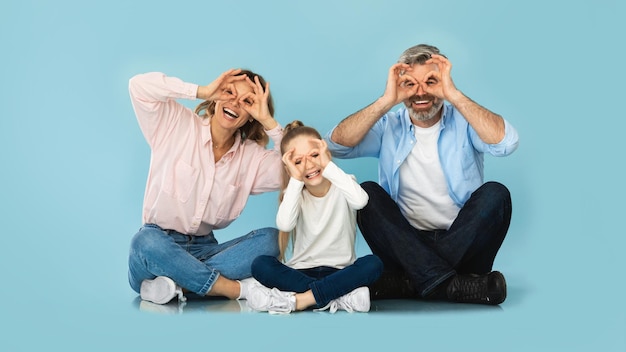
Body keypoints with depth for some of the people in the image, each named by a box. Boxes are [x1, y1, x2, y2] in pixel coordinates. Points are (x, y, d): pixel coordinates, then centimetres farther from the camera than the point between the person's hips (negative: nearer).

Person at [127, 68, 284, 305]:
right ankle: (242, 290, -29)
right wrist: (201, 91, -13)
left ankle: (178, 284, -29)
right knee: (147, 241, -39)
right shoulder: (178, 126, -1)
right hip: (159, 242, -3)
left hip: (204, 249, 4)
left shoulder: (252, 156, 7)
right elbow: (139, 85, -14)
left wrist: (268, 121, -8)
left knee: (271, 238, -20)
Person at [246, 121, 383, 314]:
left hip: (340, 272, -1)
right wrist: (296, 180, -22)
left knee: (373, 263, -30)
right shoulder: (295, 193, 1)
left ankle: (299, 299, -29)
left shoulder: (342, 185, -2)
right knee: (260, 264, -26)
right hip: (300, 272, 1)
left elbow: (360, 200, -29)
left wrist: (328, 166, -26)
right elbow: (284, 225, -22)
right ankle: (341, 295, -28)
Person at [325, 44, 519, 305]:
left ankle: (414, 282, -27)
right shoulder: (388, 128, 7)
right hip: (407, 246, 1)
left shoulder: (464, 121, 3)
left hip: (462, 243, -1)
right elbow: (336, 144, -10)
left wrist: (453, 95, -20)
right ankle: (445, 283, -31)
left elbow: (506, 143, -19)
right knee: (367, 193, -21)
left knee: (495, 194, -24)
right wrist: (386, 101, -16)